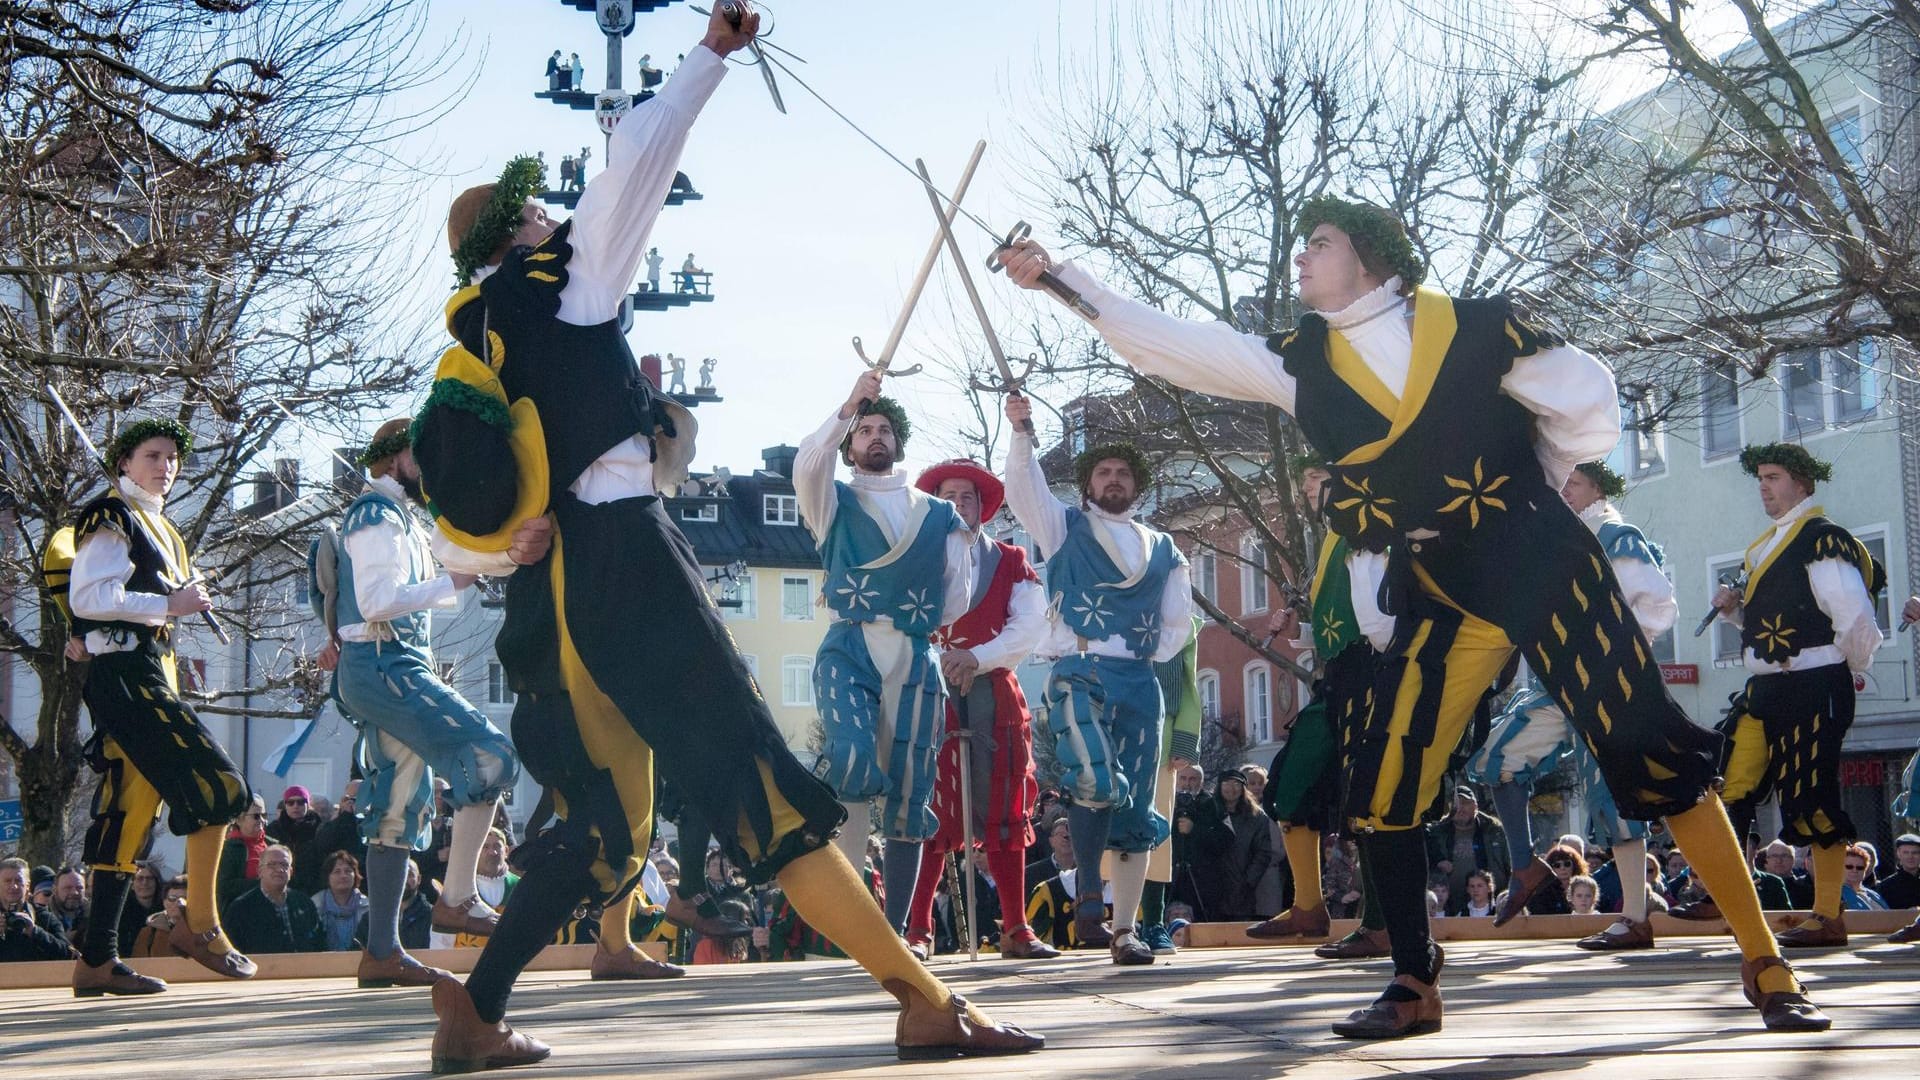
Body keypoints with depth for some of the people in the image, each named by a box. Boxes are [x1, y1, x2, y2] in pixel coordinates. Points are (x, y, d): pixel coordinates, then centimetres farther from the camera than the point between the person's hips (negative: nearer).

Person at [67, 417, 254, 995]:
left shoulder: (158, 526, 24)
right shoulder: (113, 518, -5)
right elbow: (88, 598, -16)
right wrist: (169, 604, -15)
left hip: (151, 676, 10)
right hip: (125, 672, -10)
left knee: (130, 816, 6)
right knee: (219, 786, -14)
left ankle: (97, 961, 7)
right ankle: (200, 925, -6)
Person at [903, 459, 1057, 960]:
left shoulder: (1011, 562, 13)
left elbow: (1029, 626, 1)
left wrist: (977, 657, -13)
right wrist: (935, 659, -15)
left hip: (995, 695, 1)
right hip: (929, 692, -1)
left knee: (1004, 815, 1)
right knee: (928, 815, -6)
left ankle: (1016, 929, 4)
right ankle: (916, 930, -5)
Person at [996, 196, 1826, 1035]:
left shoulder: (1477, 328, -7)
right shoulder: (1300, 361, 3)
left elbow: (1590, 405, 3)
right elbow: (1170, 343, -2)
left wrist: (1523, 493, 5)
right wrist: (1055, 276, -7)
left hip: (1543, 568, -4)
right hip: (1436, 596, 4)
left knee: (1656, 755, -8)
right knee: (1379, 792, -4)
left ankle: (1764, 966, 0)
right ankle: (1415, 987, 12)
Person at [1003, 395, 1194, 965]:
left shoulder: (1162, 549, 20)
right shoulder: (1065, 528, 13)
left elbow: (1178, 624, 20)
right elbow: (1025, 491, -4)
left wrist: (1147, 656, 6)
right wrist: (1022, 433, -17)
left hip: (1140, 682, 4)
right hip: (1079, 674, -4)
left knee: (1136, 810, 0)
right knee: (1096, 782, -26)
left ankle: (1124, 929, 5)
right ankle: (1087, 900, -11)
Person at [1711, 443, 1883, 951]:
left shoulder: (1822, 541, -10)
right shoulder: (1767, 546, 19)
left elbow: (1854, 618, -16)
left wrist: (1847, 671, -2)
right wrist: (1734, 609, 8)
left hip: (1812, 686, -9)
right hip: (1766, 686, 9)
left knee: (1812, 801, -5)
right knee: (1730, 789, 4)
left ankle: (1828, 917, 2)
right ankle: (1721, 894, 12)